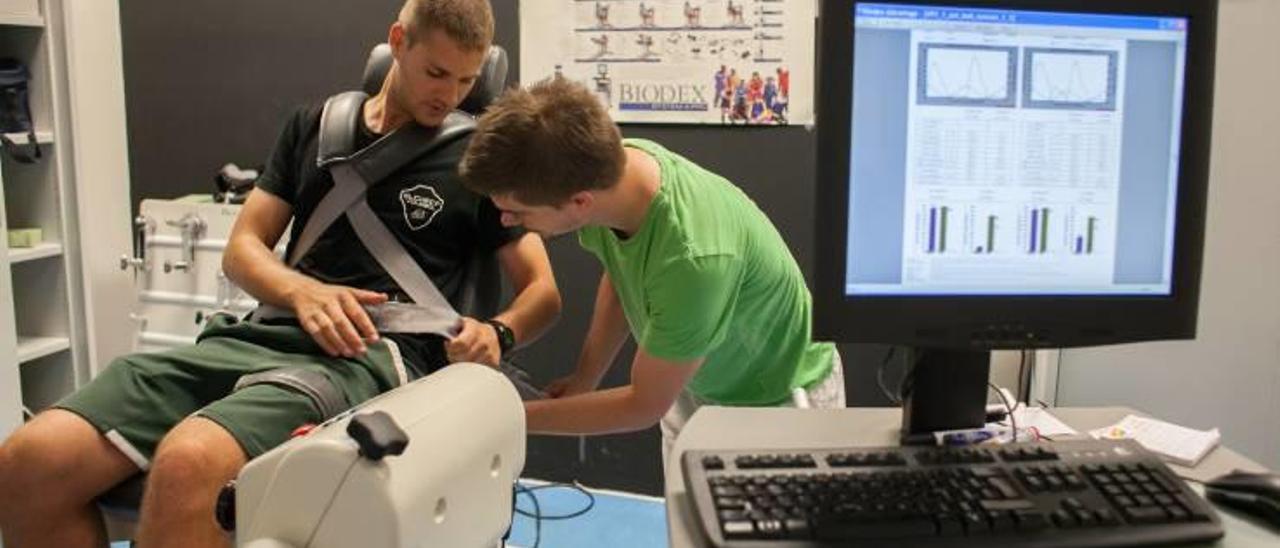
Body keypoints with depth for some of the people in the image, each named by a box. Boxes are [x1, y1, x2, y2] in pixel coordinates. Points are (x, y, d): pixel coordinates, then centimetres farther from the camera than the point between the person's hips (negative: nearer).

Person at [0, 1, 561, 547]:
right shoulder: (313, 126, 20)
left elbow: (543, 290, 9)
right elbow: (242, 249, 18)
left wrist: (496, 332, -14)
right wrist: (303, 291, -5)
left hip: (377, 356, -4)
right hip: (265, 334, 5)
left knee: (187, 463, -36)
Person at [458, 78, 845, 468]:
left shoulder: (692, 258, -40)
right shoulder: (609, 162, -20)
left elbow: (645, 405, -24)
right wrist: (583, 380, -4)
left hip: (777, 402, -6)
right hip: (694, 385, 6)